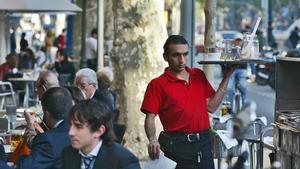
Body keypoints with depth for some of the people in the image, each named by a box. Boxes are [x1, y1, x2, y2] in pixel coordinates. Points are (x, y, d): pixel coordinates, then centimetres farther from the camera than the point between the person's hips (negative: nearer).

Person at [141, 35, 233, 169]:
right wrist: (153, 140, -28)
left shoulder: (198, 75, 11)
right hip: (178, 146, -4)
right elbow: (150, 117, -10)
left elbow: (211, 106, 7)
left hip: (204, 143, 5)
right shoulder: (158, 84, -4)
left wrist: (226, 78, 4)